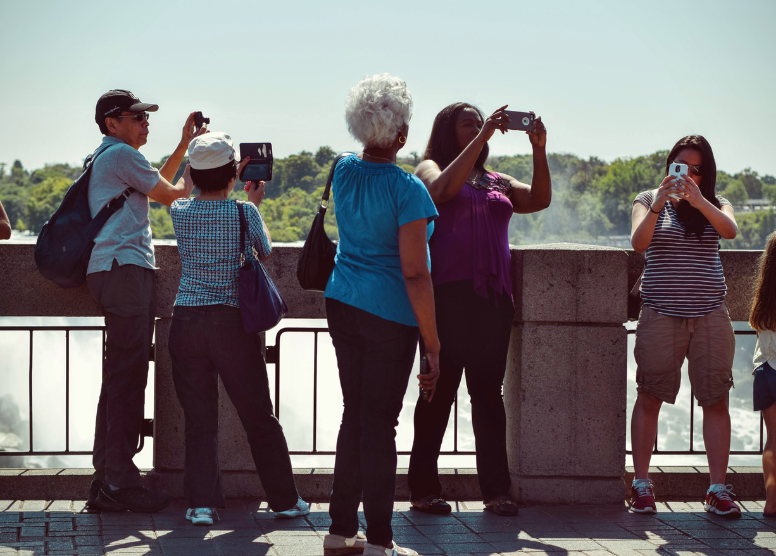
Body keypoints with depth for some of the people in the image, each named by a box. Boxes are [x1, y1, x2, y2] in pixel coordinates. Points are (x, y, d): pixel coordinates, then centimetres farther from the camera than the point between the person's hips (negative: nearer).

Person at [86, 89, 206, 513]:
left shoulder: (107, 158, 24)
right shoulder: (121, 154, -7)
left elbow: (157, 183, 36)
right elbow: (169, 195, -2)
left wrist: (184, 145, 33)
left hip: (115, 273, 11)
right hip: (124, 269, -11)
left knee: (119, 379, 11)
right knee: (127, 378, -11)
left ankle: (106, 479, 13)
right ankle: (119, 483, -12)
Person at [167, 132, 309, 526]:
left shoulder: (179, 211, 0)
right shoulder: (244, 212, -7)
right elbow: (266, 253, 13)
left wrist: (230, 180, 36)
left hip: (185, 323, 2)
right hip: (231, 322, -2)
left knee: (199, 419, 8)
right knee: (259, 417, 9)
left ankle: (202, 503, 1)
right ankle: (285, 500, 19)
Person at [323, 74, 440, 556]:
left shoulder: (344, 171, 4)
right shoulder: (407, 189, -15)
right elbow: (415, 274, -18)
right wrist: (433, 345, -14)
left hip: (342, 304, 6)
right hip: (390, 316, -6)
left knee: (355, 414, 15)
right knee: (380, 423, -1)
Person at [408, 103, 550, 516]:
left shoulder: (496, 182, 21)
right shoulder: (430, 169, 8)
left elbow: (540, 200, 8)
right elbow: (443, 189, -15)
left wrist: (539, 151, -4)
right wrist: (482, 138, -16)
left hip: (493, 296, 5)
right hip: (447, 293, -4)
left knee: (488, 390, 3)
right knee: (440, 390, -4)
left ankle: (496, 489, 4)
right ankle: (423, 489, 2)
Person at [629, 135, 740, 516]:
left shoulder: (714, 204, 10)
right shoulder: (648, 201, 7)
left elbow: (730, 230, -12)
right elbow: (638, 243, -10)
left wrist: (697, 199, -25)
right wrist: (658, 206, -24)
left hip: (710, 315, 1)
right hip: (660, 314, -1)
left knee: (715, 400, -2)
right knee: (649, 398, -2)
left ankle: (717, 490, 1)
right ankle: (641, 484, 6)